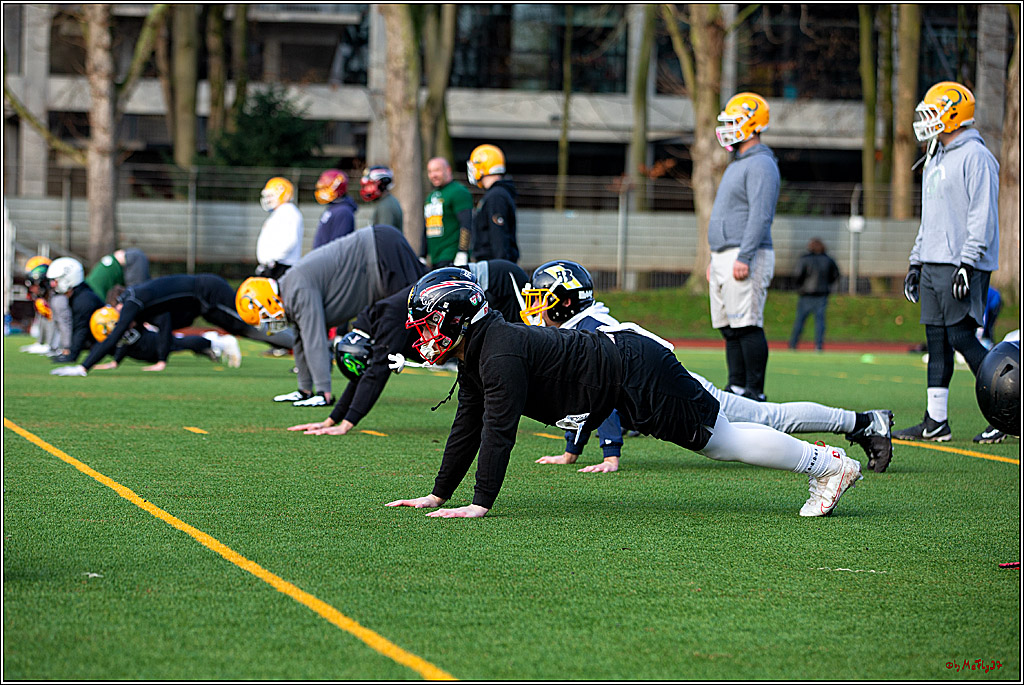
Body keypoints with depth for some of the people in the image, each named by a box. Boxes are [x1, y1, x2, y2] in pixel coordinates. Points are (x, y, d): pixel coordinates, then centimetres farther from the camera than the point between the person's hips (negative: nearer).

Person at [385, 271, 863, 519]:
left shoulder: (500, 355, -22)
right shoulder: (475, 358, 9)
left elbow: (499, 429, -27)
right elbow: (468, 428, 15)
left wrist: (480, 503, -27)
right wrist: (438, 495, 12)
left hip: (638, 377, -9)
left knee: (723, 441, -5)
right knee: (720, 436, 15)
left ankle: (829, 464, 5)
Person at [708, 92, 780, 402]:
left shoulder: (760, 164, -12)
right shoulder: (738, 165, 21)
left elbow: (760, 216, -20)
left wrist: (743, 258, -25)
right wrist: (715, 259, 24)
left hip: (746, 258, -10)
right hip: (725, 258, 10)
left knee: (747, 326, -10)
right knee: (730, 328, 9)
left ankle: (755, 393, -9)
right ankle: (736, 388, 13)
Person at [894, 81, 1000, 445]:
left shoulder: (975, 157, -11)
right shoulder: (935, 159, 19)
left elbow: (983, 217, -17)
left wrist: (967, 265, -22)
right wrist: (916, 262, 21)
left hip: (962, 265, -9)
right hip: (934, 265, 9)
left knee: (962, 337, -11)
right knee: (937, 340, 7)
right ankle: (936, 422, 9)